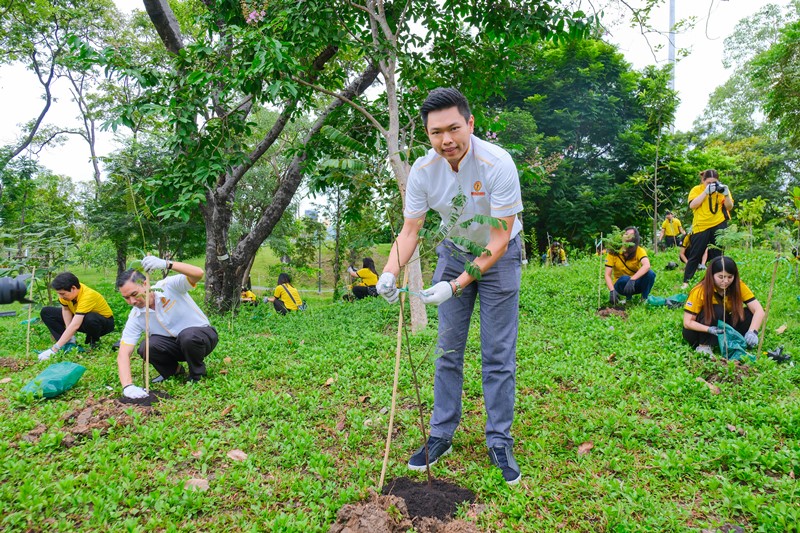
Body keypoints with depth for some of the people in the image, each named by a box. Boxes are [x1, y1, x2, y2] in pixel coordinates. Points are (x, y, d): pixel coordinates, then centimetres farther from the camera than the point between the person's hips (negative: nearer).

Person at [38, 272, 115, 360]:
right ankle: (69, 342, -9)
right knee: (46, 312, -2)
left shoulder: (87, 296, -37)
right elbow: (66, 310, -4)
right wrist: (70, 335, -17)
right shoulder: (67, 291, -18)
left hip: (105, 321, -7)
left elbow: (75, 326, -41)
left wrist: (54, 349, -42)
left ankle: (93, 343, -11)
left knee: (90, 319, -43)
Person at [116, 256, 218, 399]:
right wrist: (127, 386, -34)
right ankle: (174, 370, 7)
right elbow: (123, 353, -17)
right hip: (174, 344, 4)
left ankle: (197, 375, -6)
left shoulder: (169, 286, -21)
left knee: (188, 336, -38)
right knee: (145, 347, -25)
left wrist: (167, 264, -57)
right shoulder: (135, 317, -11)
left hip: (201, 335, -4)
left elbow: (198, 273, -40)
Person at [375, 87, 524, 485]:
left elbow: (499, 239, -28)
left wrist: (456, 285, -35)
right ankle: (441, 436, 20)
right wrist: (390, 273, -30)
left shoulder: (497, 164, -29)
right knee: (447, 350, 6)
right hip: (453, 251, 4)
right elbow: (410, 230, -11)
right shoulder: (423, 170, -17)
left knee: (498, 355, -1)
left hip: (499, 256, -3)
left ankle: (499, 442, 15)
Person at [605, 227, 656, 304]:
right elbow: (607, 275, -18)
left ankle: (644, 299, -8)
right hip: (620, 283, -1)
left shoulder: (639, 251, -12)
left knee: (650, 273, -28)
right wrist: (612, 291, -36)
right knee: (625, 279, -35)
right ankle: (628, 300, -6)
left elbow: (647, 265, -33)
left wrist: (632, 279, -47)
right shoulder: (613, 252, -13)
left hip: (635, 283, 1)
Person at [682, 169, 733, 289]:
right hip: (701, 226, -2)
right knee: (695, 255, -1)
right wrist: (706, 192, -20)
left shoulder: (722, 189, 4)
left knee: (717, 255, 7)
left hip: (719, 225, 2)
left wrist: (726, 194, -17)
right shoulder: (696, 189, -2)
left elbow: (729, 207, 0)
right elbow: (692, 205, -16)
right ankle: (686, 281, 3)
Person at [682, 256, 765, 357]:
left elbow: (759, 310, -21)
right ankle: (704, 345, -18)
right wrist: (709, 330, -39)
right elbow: (687, 322, -22)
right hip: (699, 331, -3)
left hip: (722, 330, 3)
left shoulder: (738, 286, -14)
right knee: (715, 310, -31)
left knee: (749, 314, -19)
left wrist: (752, 331, -38)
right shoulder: (700, 291, -23)